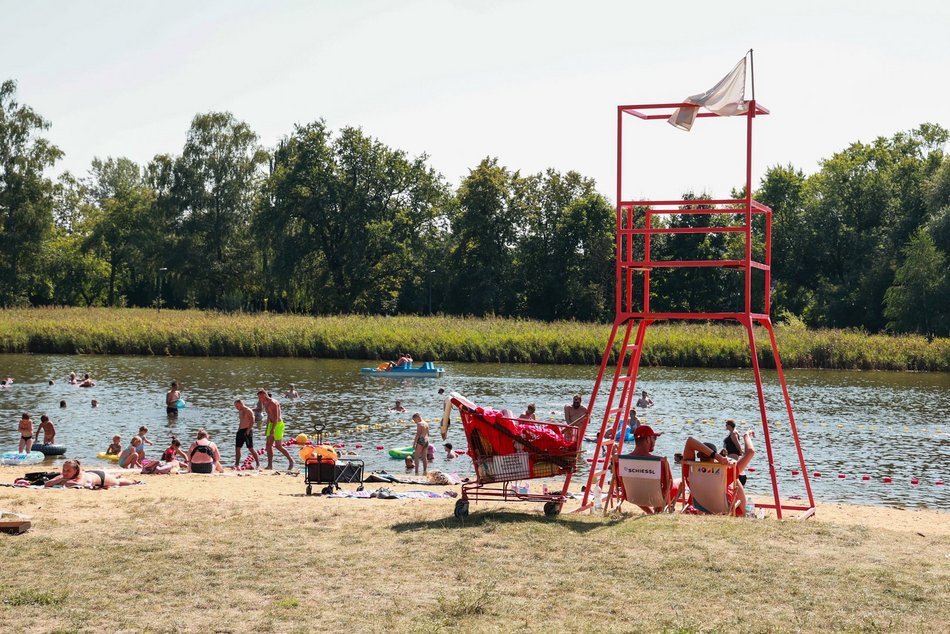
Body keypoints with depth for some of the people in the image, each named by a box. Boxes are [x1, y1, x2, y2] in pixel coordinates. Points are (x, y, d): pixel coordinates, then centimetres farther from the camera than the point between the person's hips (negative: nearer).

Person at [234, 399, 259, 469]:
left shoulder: (248, 411, -10)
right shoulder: (240, 411, 17)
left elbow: (252, 422, -16)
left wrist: (248, 430, -21)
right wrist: (239, 430, 14)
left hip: (247, 431, -9)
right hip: (240, 431, 9)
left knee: (251, 448, -8)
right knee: (237, 448, 4)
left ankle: (258, 464, -3)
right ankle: (237, 464, 10)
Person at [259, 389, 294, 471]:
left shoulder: (273, 402, -17)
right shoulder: (266, 404, 13)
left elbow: (276, 417, -24)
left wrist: (272, 429, -29)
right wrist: (267, 429, 24)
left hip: (278, 425, -9)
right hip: (271, 424, 9)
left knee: (278, 446, -7)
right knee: (268, 445, 2)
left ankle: (291, 460, 7)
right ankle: (270, 465, 3)